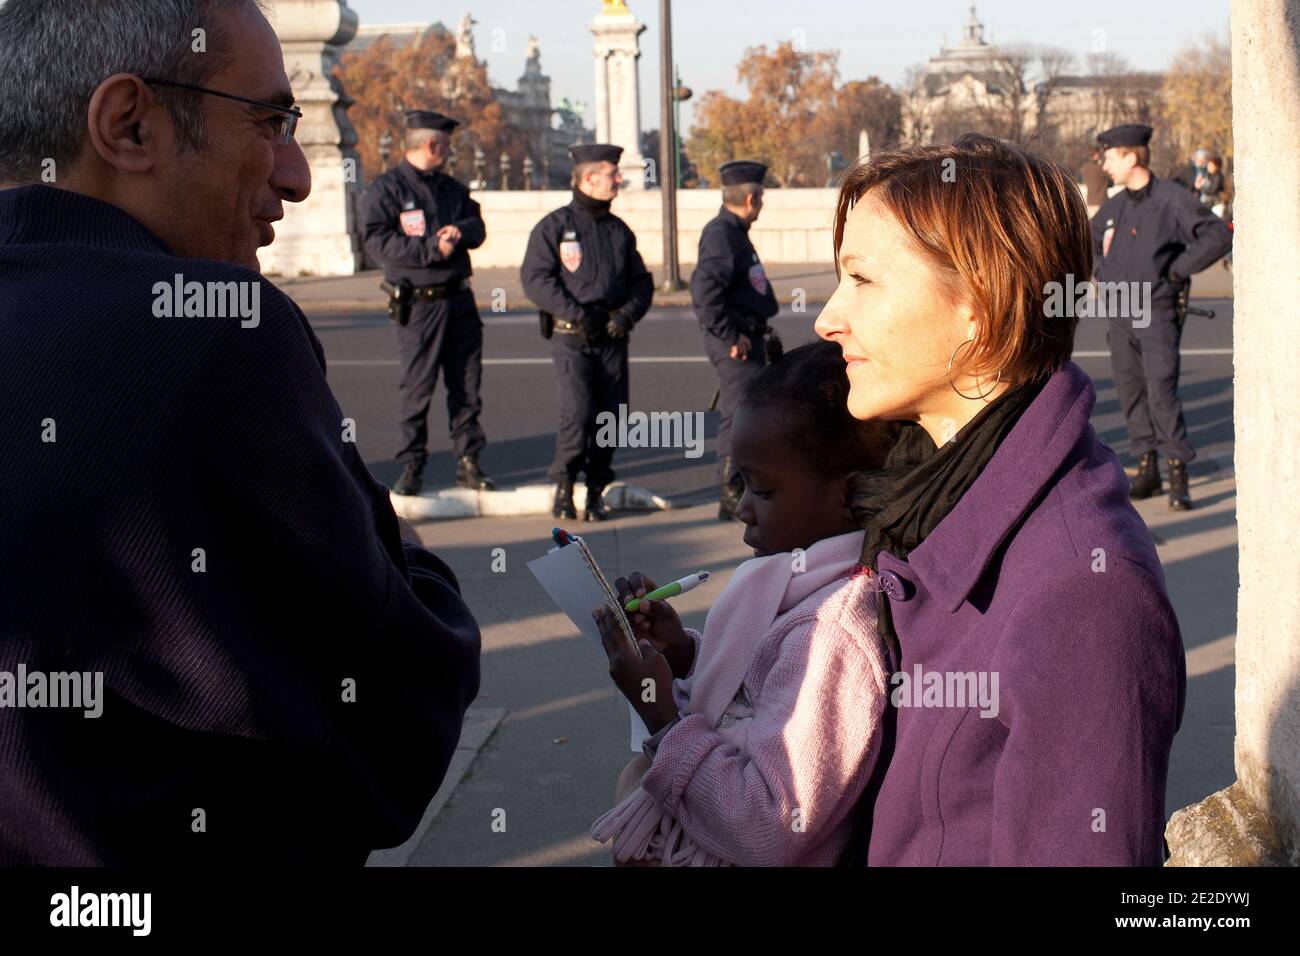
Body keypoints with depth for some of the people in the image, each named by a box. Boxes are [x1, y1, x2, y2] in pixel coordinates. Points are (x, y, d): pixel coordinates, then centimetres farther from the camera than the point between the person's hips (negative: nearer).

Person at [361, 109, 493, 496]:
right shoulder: (385, 189, -3)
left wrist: (459, 231, -12)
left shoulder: (452, 188, 17)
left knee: (467, 385, 6)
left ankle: (468, 462, 13)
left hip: (459, 298, 5)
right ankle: (411, 467, 6)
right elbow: (377, 241, -14)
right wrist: (432, 249, -18)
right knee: (416, 389, -2)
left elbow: (477, 226, 11)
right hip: (417, 303, -5)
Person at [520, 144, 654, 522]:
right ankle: (563, 487, 2)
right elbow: (535, 278, -8)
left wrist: (628, 313, -2)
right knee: (577, 412, -15)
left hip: (612, 336, 5)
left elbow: (641, 281, 18)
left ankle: (596, 491, 13)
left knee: (610, 414, 1)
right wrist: (577, 314, -16)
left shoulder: (618, 230, 15)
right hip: (571, 336, -5)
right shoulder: (554, 226, -1)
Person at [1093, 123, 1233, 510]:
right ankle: (1147, 466, 17)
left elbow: (1218, 235, -15)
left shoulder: (1173, 200, -9)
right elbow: (1088, 239, 30)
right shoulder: (1114, 206, 10)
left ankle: (1178, 473, -7)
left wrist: (1177, 269, -14)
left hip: (1157, 313, -6)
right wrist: (1101, 272, 14)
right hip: (1119, 314, 7)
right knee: (1130, 391, 8)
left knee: (1162, 392, -12)